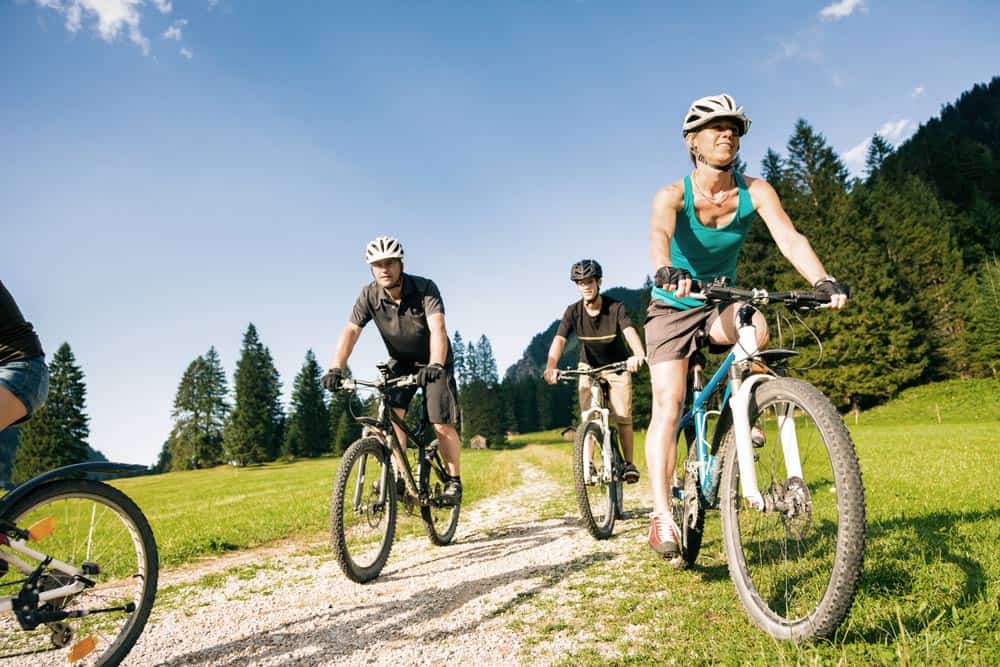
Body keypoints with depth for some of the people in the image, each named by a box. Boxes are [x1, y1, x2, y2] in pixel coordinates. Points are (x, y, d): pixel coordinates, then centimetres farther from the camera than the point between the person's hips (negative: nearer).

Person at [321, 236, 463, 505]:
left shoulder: (425, 288, -25)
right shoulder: (369, 295, -16)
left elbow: (437, 328, -38)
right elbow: (350, 331, -25)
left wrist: (435, 365, -54)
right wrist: (336, 369, -40)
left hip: (433, 363, -3)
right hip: (400, 362, 3)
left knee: (442, 425, -10)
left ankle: (453, 480, 10)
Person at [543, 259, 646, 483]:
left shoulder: (615, 307, -21)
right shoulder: (573, 311, -17)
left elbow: (630, 332, -38)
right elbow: (559, 340, -29)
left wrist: (639, 354, -60)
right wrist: (551, 367, -48)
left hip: (617, 365, -1)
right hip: (589, 366, 1)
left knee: (623, 416, -8)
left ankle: (629, 463, 6)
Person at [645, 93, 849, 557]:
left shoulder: (755, 191, -9)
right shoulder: (673, 196, -17)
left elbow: (789, 238, -23)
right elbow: (659, 233, -39)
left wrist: (823, 282, -41)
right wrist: (665, 271, -61)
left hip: (720, 307, 2)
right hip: (673, 310, -2)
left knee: (756, 328, -33)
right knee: (668, 405, -14)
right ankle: (662, 516, -10)